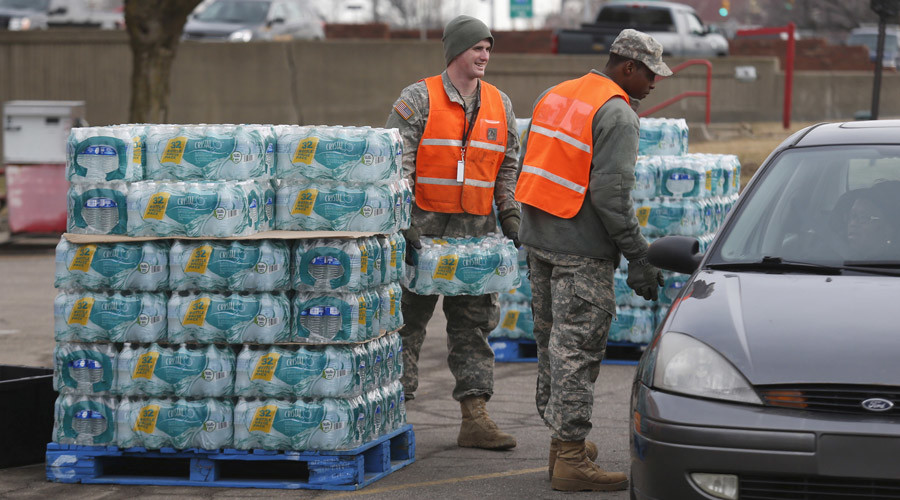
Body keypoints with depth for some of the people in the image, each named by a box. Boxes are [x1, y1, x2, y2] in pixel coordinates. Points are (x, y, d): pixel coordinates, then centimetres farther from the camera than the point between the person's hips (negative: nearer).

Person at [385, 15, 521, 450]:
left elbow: (508, 170, 16)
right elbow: (397, 165, -9)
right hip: (422, 230, -4)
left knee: (473, 324, 5)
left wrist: (511, 221, 6)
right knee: (407, 320, 2)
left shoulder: (500, 105, 11)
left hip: (476, 234, 4)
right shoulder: (419, 99, -5)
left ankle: (475, 418, 6)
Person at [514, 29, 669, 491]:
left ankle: (562, 439, 25)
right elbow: (611, 193, -20)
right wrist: (637, 256, -16)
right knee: (577, 349, -6)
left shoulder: (555, 96, 14)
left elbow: (527, 171, 18)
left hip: (538, 240, 9)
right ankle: (571, 459, -5)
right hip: (581, 250, -9)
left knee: (552, 344, 16)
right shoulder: (617, 114, -13)